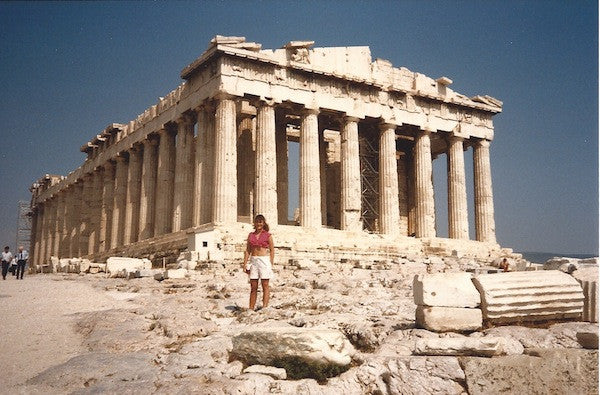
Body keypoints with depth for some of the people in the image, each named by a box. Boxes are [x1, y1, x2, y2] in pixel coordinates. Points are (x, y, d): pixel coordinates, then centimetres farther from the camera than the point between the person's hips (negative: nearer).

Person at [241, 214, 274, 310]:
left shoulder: (268, 235, 2)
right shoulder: (251, 235, 11)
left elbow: (272, 250, 2)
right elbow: (248, 250, 12)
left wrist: (271, 264, -5)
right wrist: (245, 264, 5)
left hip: (264, 260, -4)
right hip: (253, 261, 4)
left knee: (265, 285, -3)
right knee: (253, 287, 5)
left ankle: (265, 307, -4)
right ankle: (251, 308, 7)